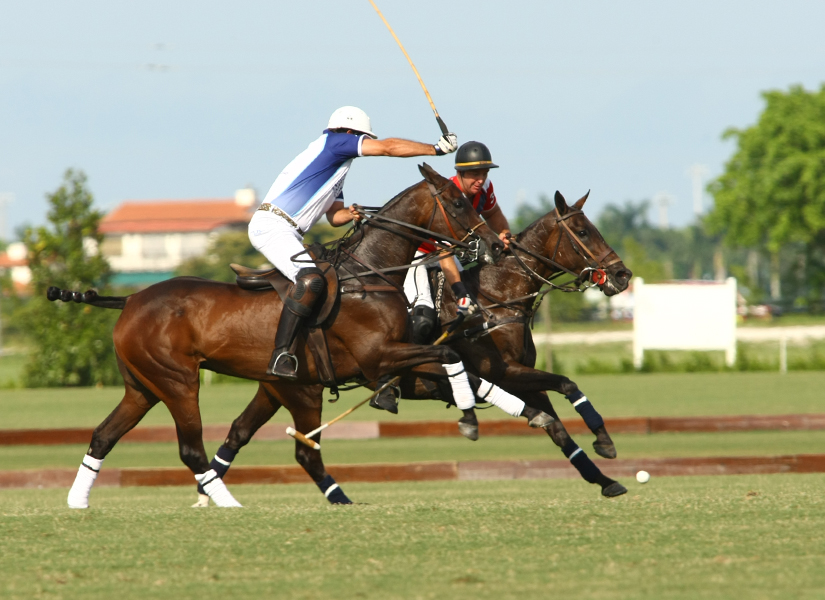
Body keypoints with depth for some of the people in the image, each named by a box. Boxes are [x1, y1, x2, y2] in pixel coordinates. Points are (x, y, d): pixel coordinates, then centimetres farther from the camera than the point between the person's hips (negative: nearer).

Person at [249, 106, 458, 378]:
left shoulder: (336, 171, 27)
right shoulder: (332, 142, -2)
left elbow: (334, 216, 28)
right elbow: (387, 147, -8)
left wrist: (349, 215, 5)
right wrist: (436, 148, -3)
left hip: (287, 233, 11)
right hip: (271, 226, -11)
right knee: (311, 280, -29)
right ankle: (280, 355, -33)